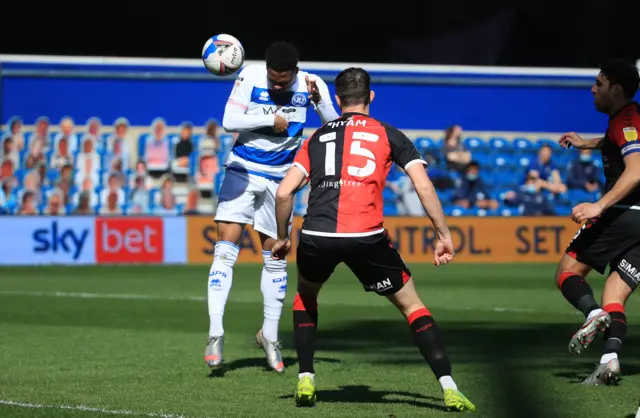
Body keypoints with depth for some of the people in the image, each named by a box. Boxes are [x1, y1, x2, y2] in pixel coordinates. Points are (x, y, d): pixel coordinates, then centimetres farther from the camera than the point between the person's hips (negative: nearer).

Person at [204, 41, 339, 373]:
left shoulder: (310, 84, -9)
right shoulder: (250, 77, -13)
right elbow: (229, 122, -17)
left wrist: (319, 99, -28)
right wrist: (270, 120, -20)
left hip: (279, 178, 2)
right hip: (243, 171, -2)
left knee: (275, 257, 8)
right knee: (226, 249, -13)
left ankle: (270, 335, 23)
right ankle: (215, 333, -14)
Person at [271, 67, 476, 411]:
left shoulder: (317, 138, 21)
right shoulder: (389, 135, 16)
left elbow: (284, 192, 12)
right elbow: (424, 187, 5)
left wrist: (282, 238, 25)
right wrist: (443, 236, 11)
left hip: (316, 236, 2)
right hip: (366, 237, -2)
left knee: (305, 297, 33)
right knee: (411, 305, 13)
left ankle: (305, 381, 23)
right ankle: (449, 389, 1)